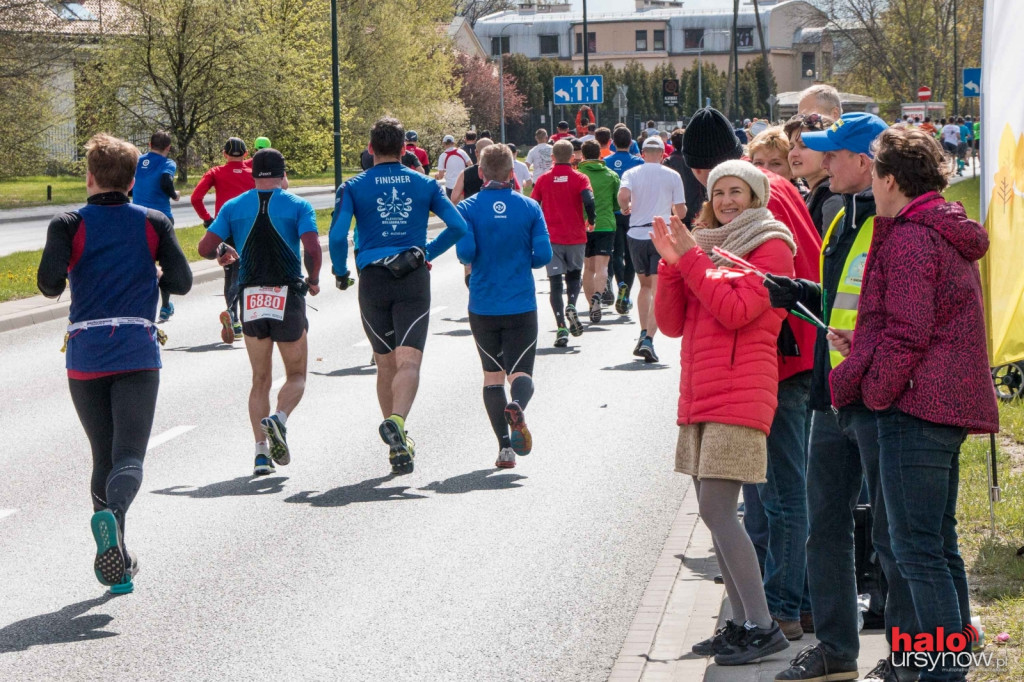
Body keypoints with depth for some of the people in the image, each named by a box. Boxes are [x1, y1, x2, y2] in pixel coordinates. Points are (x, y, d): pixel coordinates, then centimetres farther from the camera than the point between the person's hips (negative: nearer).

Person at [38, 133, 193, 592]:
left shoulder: (68, 225, 2)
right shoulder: (154, 223, 6)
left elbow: (49, 280, -11)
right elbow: (181, 282, 0)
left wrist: (55, 286, 12)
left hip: (85, 354, 1)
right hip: (138, 354, -1)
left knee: (103, 456, 12)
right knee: (129, 456, -6)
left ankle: (117, 562, 13)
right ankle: (113, 514, -38)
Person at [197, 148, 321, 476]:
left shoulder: (234, 206, 5)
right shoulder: (298, 206, -1)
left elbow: (205, 247, -2)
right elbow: (313, 250, -14)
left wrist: (225, 252, 20)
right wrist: (313, 280, 3)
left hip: (251, 300, 2)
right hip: (288, 298, -2)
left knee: (260, 380, 14)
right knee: (296, 375, 13)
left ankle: (261, 450, 1)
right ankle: (279, 418, -18)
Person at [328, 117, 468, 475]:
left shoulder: (354, 187, 1)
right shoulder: (424, 184, 6)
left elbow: (337, 236, -9)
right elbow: (458, 226, 0)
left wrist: (340, 272, 7)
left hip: (373, 280, 1)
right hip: (414, 281, -1)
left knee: (386, 364, 14)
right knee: (408, 362, -9)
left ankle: (399, 444, 19)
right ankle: (396, 420, -36)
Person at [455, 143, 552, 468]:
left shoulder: (468, 208, -3)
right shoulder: (530, 207, -1)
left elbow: (465, 252, -14)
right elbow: (543, 254, -6)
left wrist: (483, 259, 10)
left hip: (483, 305, 1)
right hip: (521, 304, 0)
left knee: (493, 375, 13)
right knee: (521, 373, 1)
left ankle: (505, 446, 3)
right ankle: (516, 406, -35)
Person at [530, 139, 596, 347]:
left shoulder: (543, 179, 4)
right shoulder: (580, 178, -1)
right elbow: (589, 201, -17)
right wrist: (591, 221, 0)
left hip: (551, 237, 0)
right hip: (576, 237, 0)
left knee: (555, 282, 0)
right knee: (574, 275, 20)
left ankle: (561, 327, -12)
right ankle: (572, 306, -9)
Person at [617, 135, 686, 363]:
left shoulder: (631, 174, 3)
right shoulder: (673, 176, 3)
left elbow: (623, 195, -17)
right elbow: (681, 213, 1)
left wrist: (625, 208, 3)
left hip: (636, 234, 2)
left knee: (645, 285, 21)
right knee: (658, 290, -6)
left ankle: (643, 333, 17)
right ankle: (648, 340, -19)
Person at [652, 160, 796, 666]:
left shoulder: (771, 247, -3)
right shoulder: (705, 246, 19)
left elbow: (736, 310, -16)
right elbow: (671, 323, 12)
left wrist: (691, 257, -13)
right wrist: (671, 261, 0)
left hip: (738, 394, -8)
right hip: (699, 396, 8)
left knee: (717, 510, -14)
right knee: (715, 513, 7)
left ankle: (763, 627, -10)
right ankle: (741, 623, 14)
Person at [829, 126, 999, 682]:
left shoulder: (909, 237, -14)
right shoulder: (950, 235, 18)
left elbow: (907, 334, -19)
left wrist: (867, 390, -9)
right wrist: (863, 348, 18)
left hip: (915, 406, -10)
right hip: (952, 406, 10)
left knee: (916, 549, -7)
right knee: (939, 543, 17)